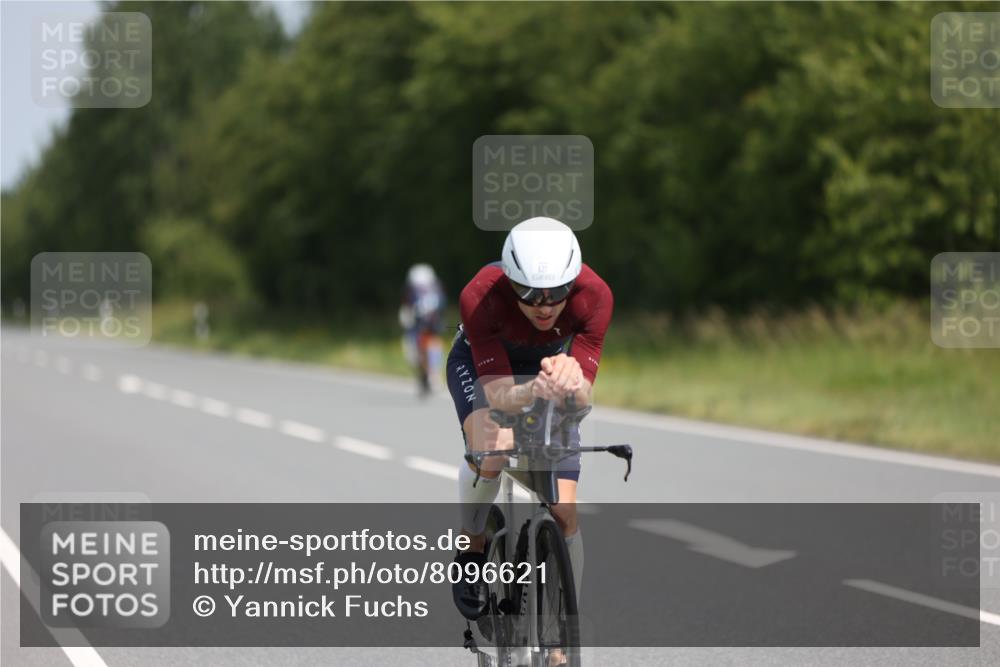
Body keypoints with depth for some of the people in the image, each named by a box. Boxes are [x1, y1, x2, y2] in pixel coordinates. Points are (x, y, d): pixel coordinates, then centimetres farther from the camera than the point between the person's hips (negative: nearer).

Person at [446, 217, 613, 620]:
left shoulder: (594, 296, -34)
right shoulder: (480, 297, -38)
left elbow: (583, 397, -36)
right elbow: (499, 394, -40)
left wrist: (571, 383, -60)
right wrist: (534, 391, -63)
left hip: (550, 365, 2)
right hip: (481, 362, -2)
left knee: (563, 511, -8)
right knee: (491, 448, -35)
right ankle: (471, 552, -8)